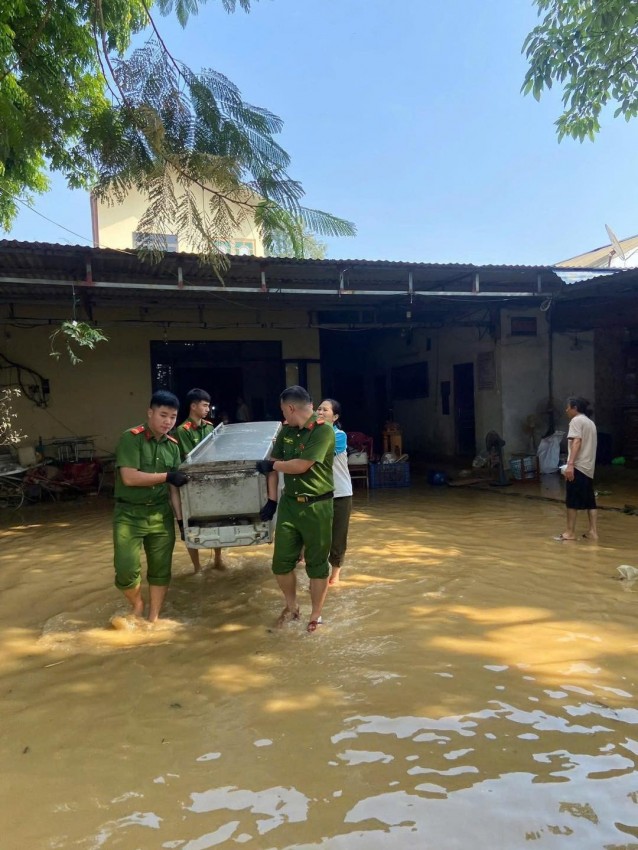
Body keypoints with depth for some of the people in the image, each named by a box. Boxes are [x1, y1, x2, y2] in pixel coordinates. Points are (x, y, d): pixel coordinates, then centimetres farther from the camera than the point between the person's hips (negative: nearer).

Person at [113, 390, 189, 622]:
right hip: (129, 514, -5)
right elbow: (129, 478, -20)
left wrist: (181, 517, 1)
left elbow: (173, 487, 7)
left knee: (160, 569, 9)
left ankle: (153, 618, 26)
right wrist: (167, 476, -20)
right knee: (126, 570, -7)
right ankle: (137, 604, 25)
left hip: (161, 514, 5)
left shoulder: (172, 446, 6)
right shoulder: (130, 438, -11)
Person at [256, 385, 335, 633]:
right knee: (281, 562, 9)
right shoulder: (286, 431, 5)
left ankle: (315, 616, 25)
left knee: (317, 564, 7)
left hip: (316, 506, -6)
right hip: (289, 502, 6)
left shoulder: (324, 431, -16)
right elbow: (273, 463, 10)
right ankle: (291, 607, 32)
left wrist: (271, 465, -6)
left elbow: (301, 466, -21)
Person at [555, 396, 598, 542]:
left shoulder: (576, 420, -6)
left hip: (578, 467, -9)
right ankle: (593, 531, 10)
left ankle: (570, 532, 1)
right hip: (588, 467, 9)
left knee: (572, 501, -3)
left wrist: (570, 464, -25)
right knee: (589, 501, 10)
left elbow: (577, 442, -18)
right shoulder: (590, 422, 21)